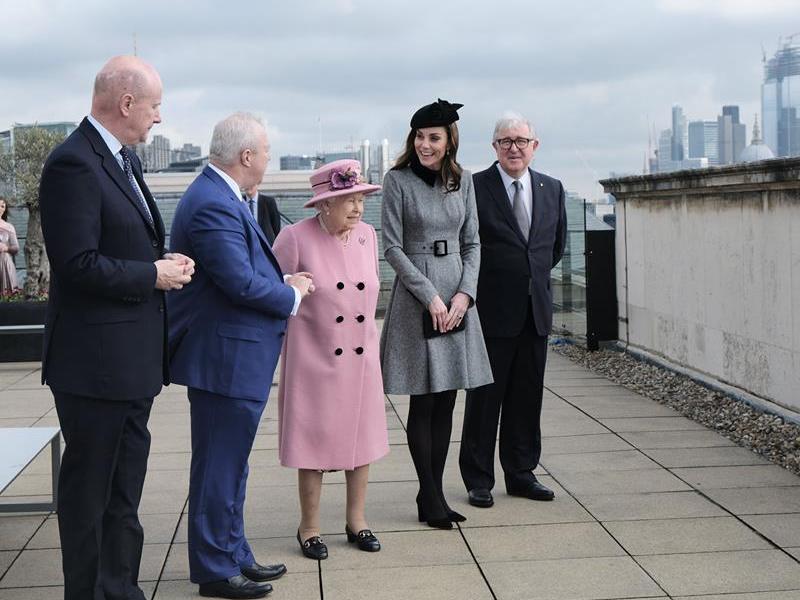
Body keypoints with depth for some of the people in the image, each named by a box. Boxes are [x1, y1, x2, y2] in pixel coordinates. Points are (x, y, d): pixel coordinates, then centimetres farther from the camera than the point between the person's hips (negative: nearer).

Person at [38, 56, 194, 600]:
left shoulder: (124, 159, 12)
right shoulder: (73, 164, -18)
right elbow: (79, 265, -23)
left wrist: (168, 264, 2)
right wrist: (153, 275, -15)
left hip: (133, 359, 10)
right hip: (95, 358, -10)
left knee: (125, 487, 18)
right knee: (89, 487, 4)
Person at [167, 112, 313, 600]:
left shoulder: (219, 197, 11)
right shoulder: (214, 205, -22)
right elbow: (241, 283, -25)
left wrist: (283, 281, 5)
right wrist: (293, 296, -9)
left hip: (232, 356, 11)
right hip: (225, 358, -11)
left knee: (228, 465, 19)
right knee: (219, 468, 1)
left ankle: (233, 555, 31)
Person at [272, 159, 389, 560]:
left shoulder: (367, 234, 3)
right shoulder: (296, 238, -14)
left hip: (361, 358, 5)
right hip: (315, 358, -5)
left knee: (361, 437, 12)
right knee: (315, 439, 5)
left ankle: (356, 519, 28)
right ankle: (309, 526, 20)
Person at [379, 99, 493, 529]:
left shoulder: (462, 180, 9)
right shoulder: (398, 180, -4)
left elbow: (472, 243, 10)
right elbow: (393, 247, -7)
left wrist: (465, 293, -5)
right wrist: (431, 296, -12)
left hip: (457, 295, 5)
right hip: (416, 295, -4)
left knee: (446, 401, 7)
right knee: (423, 403, -2)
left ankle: (433, 493, 15)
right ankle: (429, 498, 6)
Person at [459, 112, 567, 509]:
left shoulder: (552, 189, 9)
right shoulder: (474, 187, -7)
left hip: (536, 310, 5)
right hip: (492, 311, -5)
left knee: (527, 397, 11)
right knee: (485, 397, 2)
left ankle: (521, 473, 23)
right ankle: (478, 480, 12)